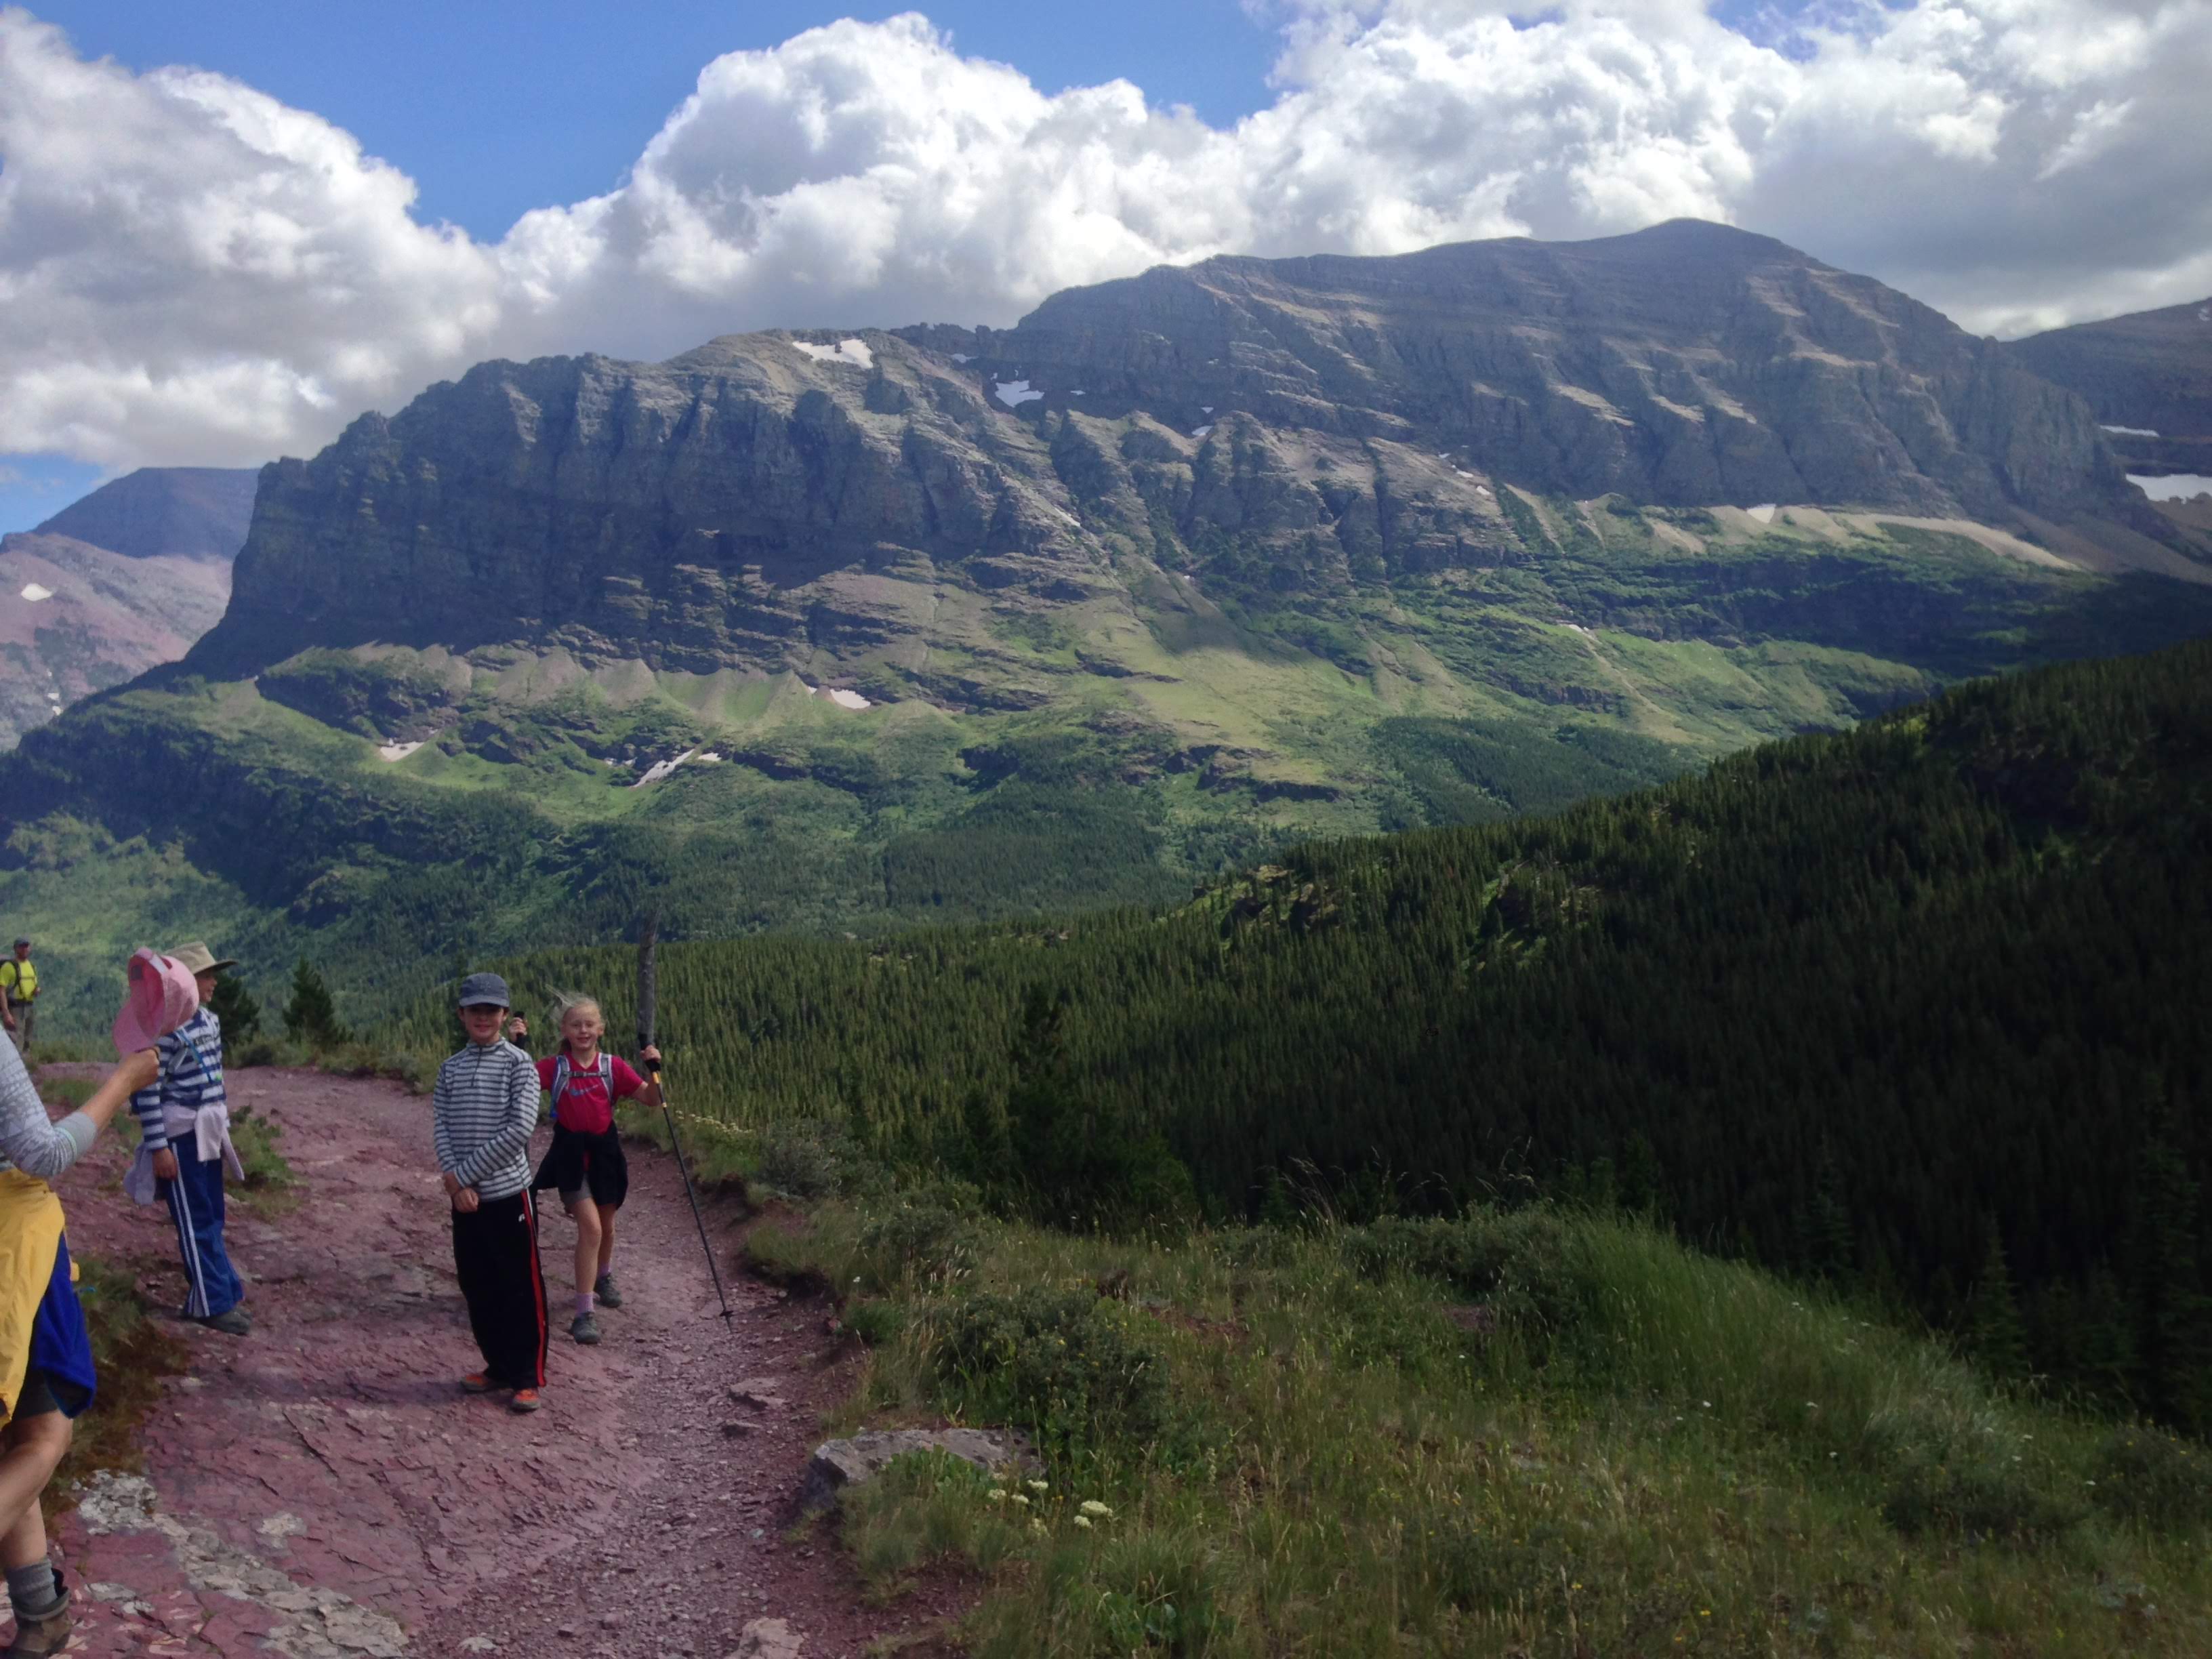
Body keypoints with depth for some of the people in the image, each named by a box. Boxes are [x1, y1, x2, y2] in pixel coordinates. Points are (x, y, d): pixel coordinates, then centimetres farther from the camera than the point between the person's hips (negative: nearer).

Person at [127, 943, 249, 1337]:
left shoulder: (209, 1020, 7)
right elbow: (148, 1091, -18)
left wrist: (224, 1127, 19)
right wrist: (158, 1147, -18)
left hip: (206, 1133, 8)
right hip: (180, 1137, -8)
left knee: (211, 1218, 15)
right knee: (196, 1222, 1)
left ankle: (222, 1290, 24)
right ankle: (214, 1303, 9)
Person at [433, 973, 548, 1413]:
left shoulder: (519, 1064, -6)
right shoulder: (451, 1068, 9)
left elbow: (520, 1129, -16)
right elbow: (441, 1127, 2)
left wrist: (464, 1174, -14)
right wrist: (456, 1181, -13)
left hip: (508, 1194, -5)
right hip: (465, 1198, 5)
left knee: (521, 1289, 1)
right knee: (477, 1288, 12)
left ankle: (527, 1377, 11)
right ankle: (498, 1366, 27)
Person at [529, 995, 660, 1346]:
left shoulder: (612, 1066, -3)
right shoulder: (554, 1067, -7)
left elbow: (651, 1100, -6)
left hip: (604, 1150, 3)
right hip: (571, 1152, -3)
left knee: (606, 1225, 20)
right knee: (590, 1227, -16)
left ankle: (604, 1278, 51)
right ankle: (584, 1314, -11)